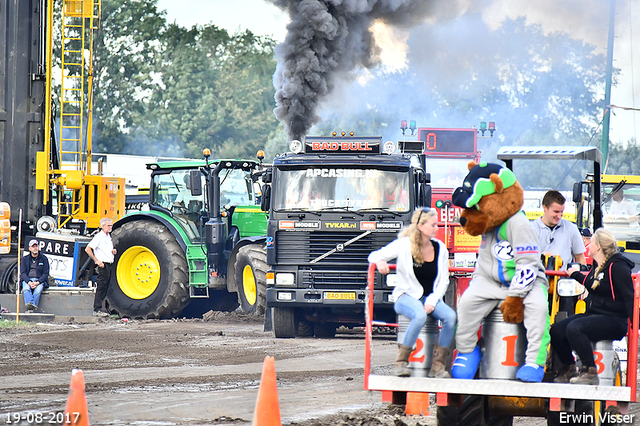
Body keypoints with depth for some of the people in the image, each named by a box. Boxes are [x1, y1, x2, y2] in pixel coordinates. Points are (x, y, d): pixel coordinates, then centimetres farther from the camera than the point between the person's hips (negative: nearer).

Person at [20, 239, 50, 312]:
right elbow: (23, 273, 5)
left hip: (40, 281, -1)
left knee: (38, 290, -35)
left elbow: (45, 274, 4)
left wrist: (37, 282, -13)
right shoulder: (25, 259, 13)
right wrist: (29, 282, -15)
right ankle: (30, 304, -57)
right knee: (26, 288, -34)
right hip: (27, 280, 1)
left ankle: (31, 309, -48)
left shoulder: (44, 259, 9)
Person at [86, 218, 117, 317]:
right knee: (101, 286, -9)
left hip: (109, 264, 9)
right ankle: (97, 309, -8)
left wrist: (113, 251, 8)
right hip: (103, 264, -9)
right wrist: (97, 261, -16)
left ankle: (99, 307, 15)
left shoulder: (109, 237, 18)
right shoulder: (99, 236, -9)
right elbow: (88, 249, -14)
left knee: (105, 287, 10)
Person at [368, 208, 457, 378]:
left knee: (450, 316, -27)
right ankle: (401, 362, -27)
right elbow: (374, 255, 2)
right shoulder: (404, 245, -5)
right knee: (420, 316, -39)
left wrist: (432, 301, -9)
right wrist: (380, 261, -23)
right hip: (406, 296, -4)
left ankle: (437, 366, -21)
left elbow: (443, 281, 8)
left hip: (431, 298, 4)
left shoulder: (440, 248, 6)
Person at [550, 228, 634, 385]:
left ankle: (590, 372, -24)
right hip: (593, 314, 9)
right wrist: (576, 274, 39)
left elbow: (629, 297, -16)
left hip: (613, 320, -9)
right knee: (556, 331, -4)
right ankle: (569, 370, 15)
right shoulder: (597, 266, 14)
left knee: (574, 328, -33)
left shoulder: (617, 266, -13)